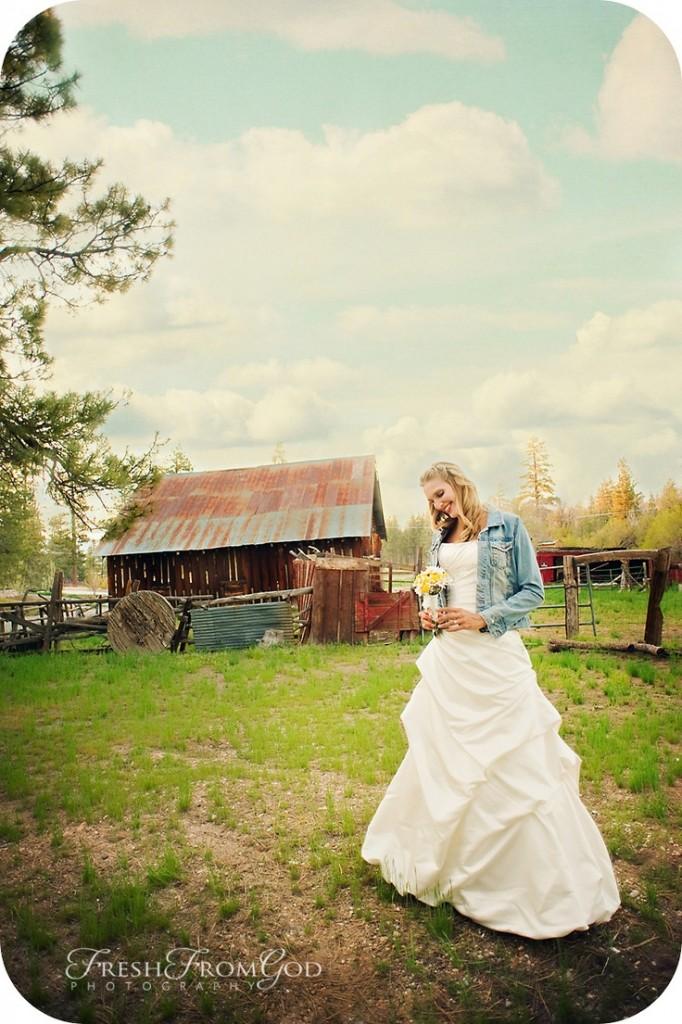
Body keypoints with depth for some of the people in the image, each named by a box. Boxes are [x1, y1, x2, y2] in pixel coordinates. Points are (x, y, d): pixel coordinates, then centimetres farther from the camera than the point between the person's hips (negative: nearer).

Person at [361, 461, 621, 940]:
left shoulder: (507, 526, -4)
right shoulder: (441, 540, 11)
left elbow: (534, 591, -5)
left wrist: (483, 618, -16)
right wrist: (430, 614, -1)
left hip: (496, 656, -5)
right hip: (449, 656, 5)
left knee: (516, 764, -1)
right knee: (440, 757, 12)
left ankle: (555, 884, 16)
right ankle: (441, 860, 33)